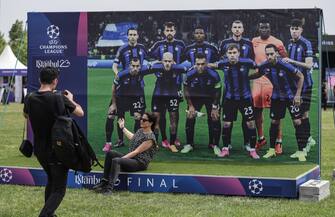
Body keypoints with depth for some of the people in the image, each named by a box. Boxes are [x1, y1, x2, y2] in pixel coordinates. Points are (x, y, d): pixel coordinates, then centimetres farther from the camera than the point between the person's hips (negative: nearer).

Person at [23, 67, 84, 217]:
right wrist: (70, 99, 12)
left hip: (39, 150, 6)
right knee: (59, 189, 0)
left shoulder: (30, 98, -5)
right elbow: (80, 113, -6)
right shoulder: (58, 98, -19)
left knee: (51, 180, 28)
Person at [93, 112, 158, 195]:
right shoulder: (140, 131, 13)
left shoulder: (150, 138, -15)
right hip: (131, 158, 9)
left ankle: (109, 188, -40)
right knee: (110, 153, -8)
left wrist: (122, 158, -21)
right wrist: (123, 127, 44)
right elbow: (132, 137, 35)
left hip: (140, 163, -9)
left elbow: (136, 151, -19)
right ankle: (104, 181, -13)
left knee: (116, 160, -30)